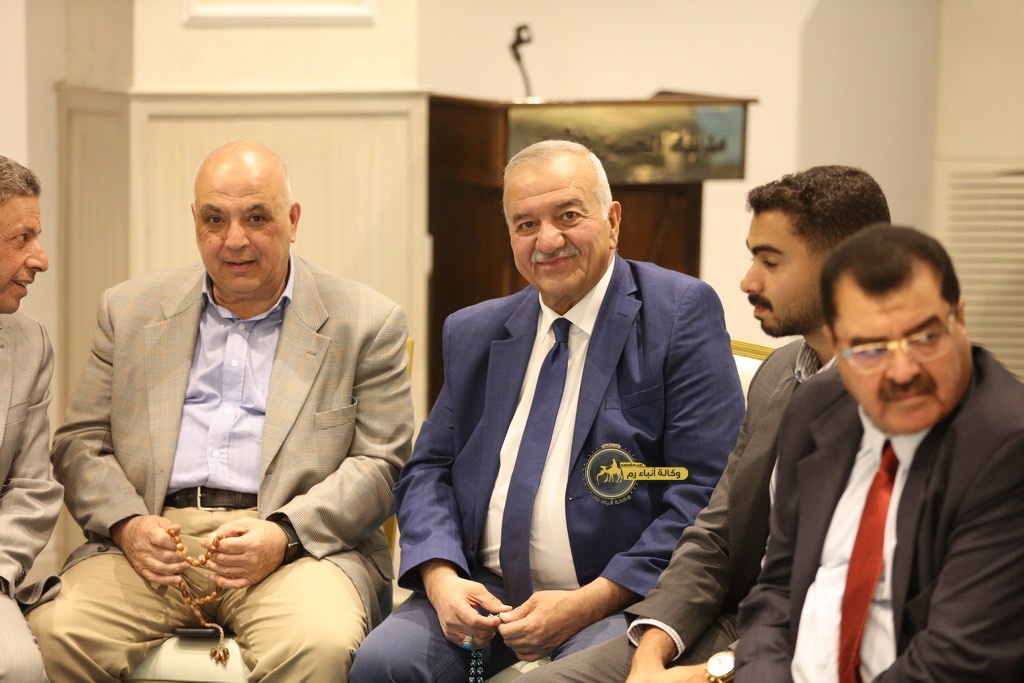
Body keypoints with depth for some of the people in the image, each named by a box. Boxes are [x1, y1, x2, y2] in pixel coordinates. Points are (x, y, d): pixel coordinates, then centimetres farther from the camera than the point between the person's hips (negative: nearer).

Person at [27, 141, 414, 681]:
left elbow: (379, 464, 3)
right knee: (51, 633, -26)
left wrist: (283, 535, -13)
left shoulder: (367, 323, 9)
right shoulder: (129, 311, 17)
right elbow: (80, 443, 14)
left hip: (295, 544, -2)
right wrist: (127, 523, -7)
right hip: (152, 545, 2)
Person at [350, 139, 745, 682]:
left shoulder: (682, 312, -2)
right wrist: (441, 577, -7)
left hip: (619, 598, -4)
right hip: (484, 591, 4)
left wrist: (587, 604, -16)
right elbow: (428, 470, 15)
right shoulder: (472, 334, 15)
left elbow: (709, 491, -9)